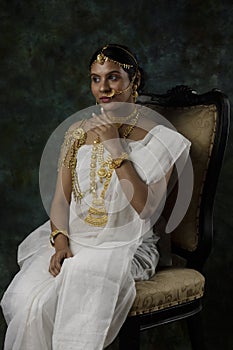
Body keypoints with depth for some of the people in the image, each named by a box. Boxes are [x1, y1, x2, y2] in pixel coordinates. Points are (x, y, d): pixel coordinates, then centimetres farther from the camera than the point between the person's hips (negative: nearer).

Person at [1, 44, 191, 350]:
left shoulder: (158, 139, -3)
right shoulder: (78, 133, 9)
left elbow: (145, 207, -14)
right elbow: (61, 198, 6)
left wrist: (116, 147, -17)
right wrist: (61, 241, -13)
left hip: (124, 246, -3)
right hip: (72, 238, 3)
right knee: (28, 302, -24)